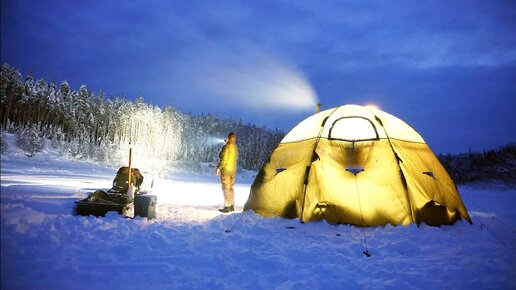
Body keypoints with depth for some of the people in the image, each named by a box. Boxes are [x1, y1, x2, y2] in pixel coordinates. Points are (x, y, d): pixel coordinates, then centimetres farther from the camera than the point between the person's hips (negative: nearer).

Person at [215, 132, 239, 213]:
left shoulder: (226, 147, -15)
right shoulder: (235, 147, 7)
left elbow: (223, 159, -19)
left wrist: (218, 168, -13)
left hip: (226, 169, -8)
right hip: (233, 169, 8)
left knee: (226, 188, -4)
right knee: (230, 188, 15)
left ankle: (227, 207, -3)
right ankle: (232, 206, 19)